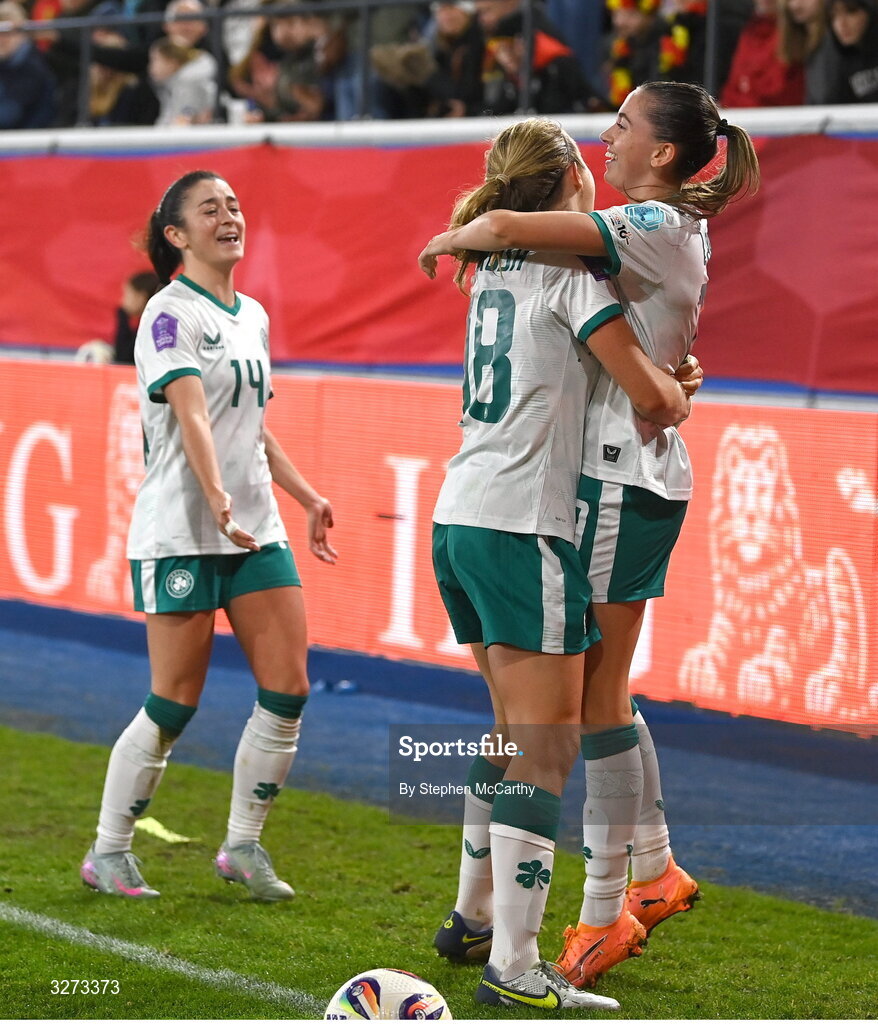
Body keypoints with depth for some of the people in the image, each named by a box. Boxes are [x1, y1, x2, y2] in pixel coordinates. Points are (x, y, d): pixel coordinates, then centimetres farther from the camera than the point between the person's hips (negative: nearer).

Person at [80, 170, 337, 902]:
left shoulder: (253, 317, 15)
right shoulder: (170, 312, -9)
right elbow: (192, 415, -23)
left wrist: (309, 498, 18)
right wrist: (217, 498, -36)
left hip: (257, 531, 7)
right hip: (180, 532, -7)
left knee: (288, 689, -1)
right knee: (175, 704, -4)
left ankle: (243, 846, 13)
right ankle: (108, 853, 11)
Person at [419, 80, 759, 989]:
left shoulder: (654, 227, -16)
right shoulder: (674, 230, 14)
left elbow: (505, 226, -24)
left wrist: (451, 239, -4)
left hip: (621, 479, -10)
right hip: (628, 477, 10)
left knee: (594, 692, -4)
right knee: (599, 685, 16)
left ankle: (604, 916, 2)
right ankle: (656, 873, 25)